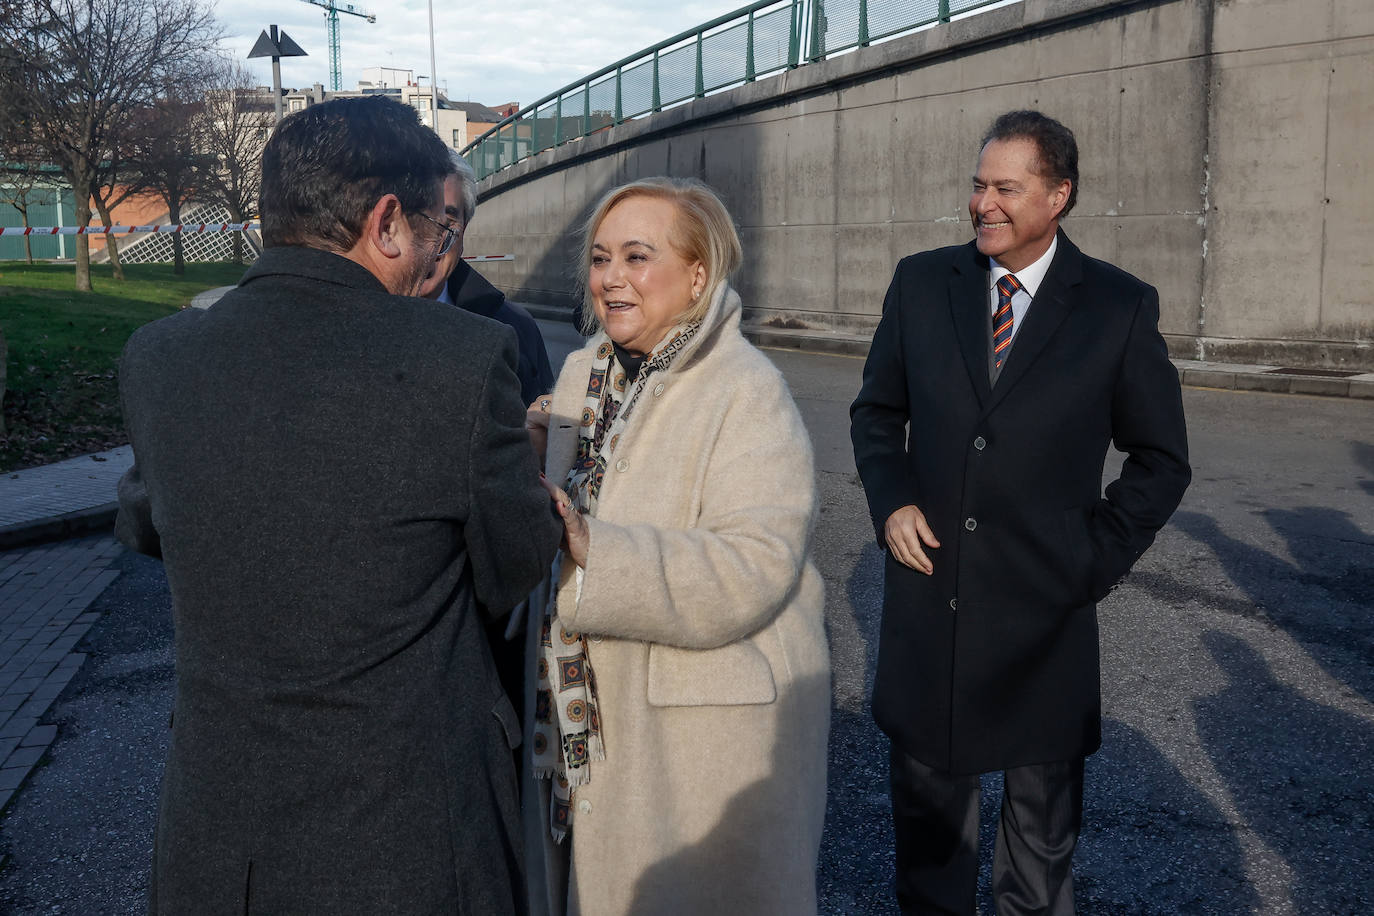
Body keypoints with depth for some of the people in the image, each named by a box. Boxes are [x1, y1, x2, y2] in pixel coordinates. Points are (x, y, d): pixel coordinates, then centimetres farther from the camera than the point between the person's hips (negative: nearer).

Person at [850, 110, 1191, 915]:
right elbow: (876, 411, 11)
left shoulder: (1121, 307, -5)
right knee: (928, 790, 17)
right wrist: (891, 500, -5)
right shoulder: (921, 283, 2)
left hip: (1045, 607, -2)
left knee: (1043, 806, 15)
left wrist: (1099, 558, -6)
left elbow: (1161, 460, 3)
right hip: (929, 589, 2)